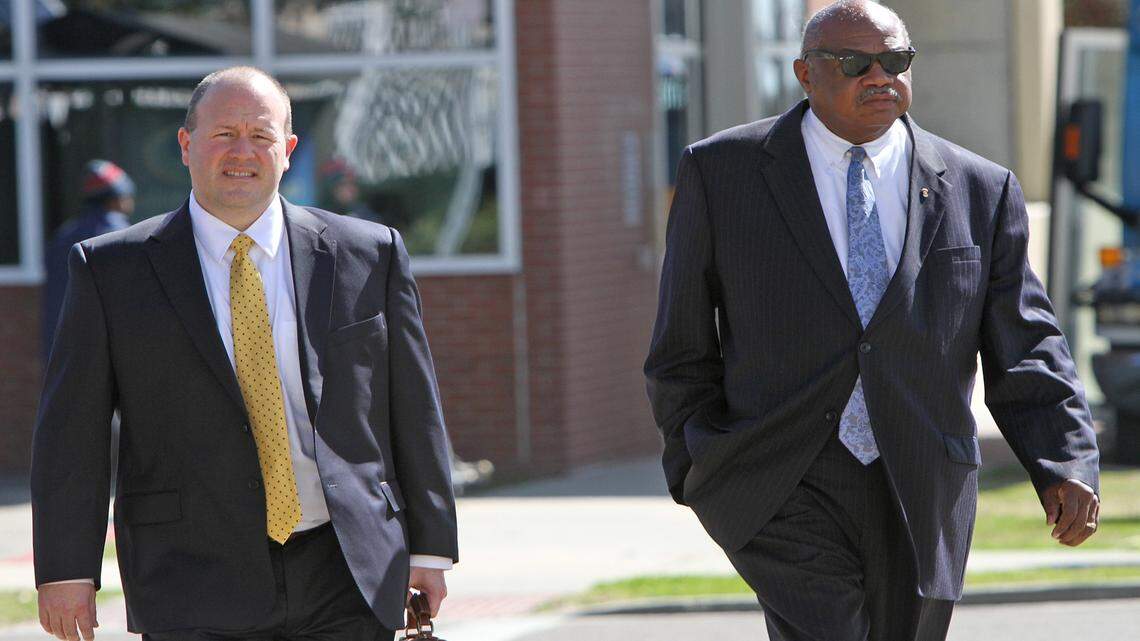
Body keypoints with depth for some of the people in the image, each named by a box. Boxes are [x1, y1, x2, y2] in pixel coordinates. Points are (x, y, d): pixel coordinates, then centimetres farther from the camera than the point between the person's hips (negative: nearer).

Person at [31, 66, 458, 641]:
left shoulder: (368, 256, 7)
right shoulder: (112, 271, 3)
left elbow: (413, 409, 10)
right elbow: (69, 430, 2)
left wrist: (430, 548, 8)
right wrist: (65, 569, -5)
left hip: (346, 584, 2)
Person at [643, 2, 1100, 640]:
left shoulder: (980, 190, 6)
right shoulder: (724, 174, 1)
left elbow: (1025, 347, 3)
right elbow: (683, 345, 8)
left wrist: (1068, 467, -12)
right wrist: (701, 476, 5)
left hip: (919, 507, 3)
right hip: (784, 490, -3)